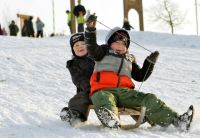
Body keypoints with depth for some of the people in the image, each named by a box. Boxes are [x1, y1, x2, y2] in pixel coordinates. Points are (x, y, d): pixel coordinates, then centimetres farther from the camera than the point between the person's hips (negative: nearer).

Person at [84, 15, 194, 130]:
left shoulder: (130, 59, 33)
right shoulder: (104, 52, 22)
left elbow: (141, 76, 31)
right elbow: (92, 49, 1)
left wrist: (150, 62, 19)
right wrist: (91, 29, -13)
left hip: (124, 91, 4)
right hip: (103, 90, -4)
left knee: (148, 99, -17)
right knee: (104, 101, -41)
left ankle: (175, 120, -30)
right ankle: (109, 118, -75)